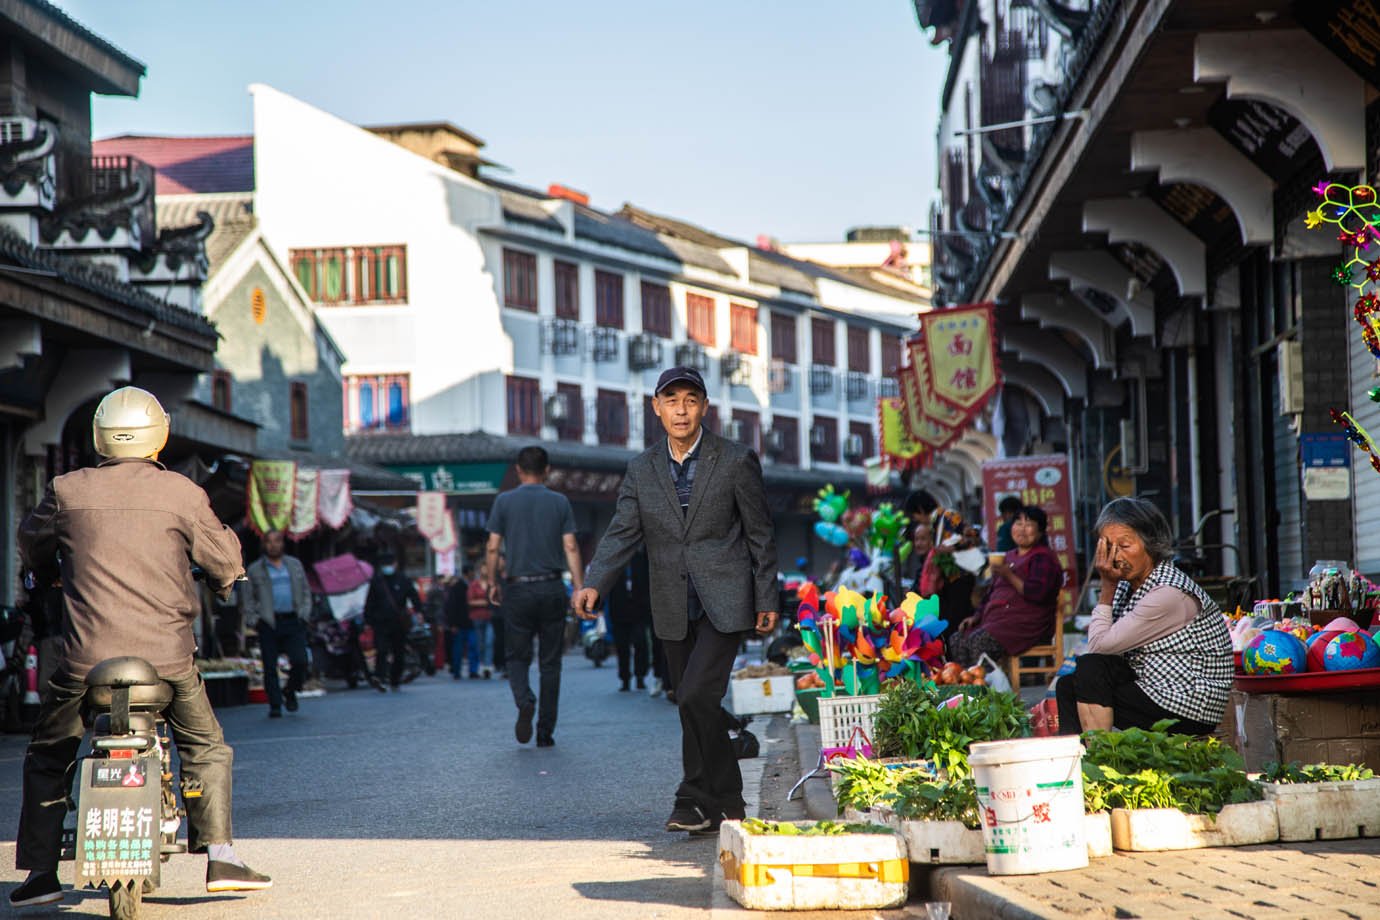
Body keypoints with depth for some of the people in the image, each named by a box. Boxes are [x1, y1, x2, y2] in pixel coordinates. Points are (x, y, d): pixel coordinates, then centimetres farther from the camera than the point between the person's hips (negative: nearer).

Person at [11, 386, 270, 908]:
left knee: (48, 756, 18)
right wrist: (225, 580, 31)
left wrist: (47, 575, 41)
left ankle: (41, 873, 15)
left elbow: (31, 545, 19)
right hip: (166, 655, 0)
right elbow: (224, 560, 7)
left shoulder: (67, 491, 1)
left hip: (85, 655, 0)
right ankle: (221, 858, 9)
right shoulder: (183, 494, -2)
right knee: (205, 748, 18)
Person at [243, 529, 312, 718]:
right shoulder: (255, 570, 8)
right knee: (270, 667, -3)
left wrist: (304, 614, 6)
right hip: (268, 623, -1)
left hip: (293, 622, 1)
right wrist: (254, 620, -3)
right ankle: (275, 705, 5)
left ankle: (290, 692, 15)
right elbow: (248, 598, 9)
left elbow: (306, 592, 19)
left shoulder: (295, 565, 15)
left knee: (300, 661, -11)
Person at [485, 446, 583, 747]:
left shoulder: (504, 501, 0)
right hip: (552, 589, 1)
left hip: (518, 589, -1)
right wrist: (580, 589, -2)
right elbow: (571, 547, -3)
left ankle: (525, 701, -20)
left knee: (517, 657, 10)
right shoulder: (560, 502, 3)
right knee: (550, 663, 8)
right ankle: (546, 732, 7)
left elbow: (493, 547, -2)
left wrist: (493, 583, 10)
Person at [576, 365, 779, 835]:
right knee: (694, 707, 7)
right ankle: (726, 803, 17)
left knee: (696, 696, -18)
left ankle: (698, 799, -8)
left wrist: (767, 599, 2)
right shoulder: (641, 469, 7)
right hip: (674, 610, 5)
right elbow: (622, 532, 1)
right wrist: (595, 584, -16)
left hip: (723, 601, -4)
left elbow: (760, 533, 3)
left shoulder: (736, 461, -2)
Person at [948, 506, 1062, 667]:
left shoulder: (1043, 557, 0)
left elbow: (1038, 594, -15)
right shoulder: (1009, 557, 26)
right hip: (996, 619, 8)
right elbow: (991, 593, 29)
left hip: (1027, 624, -8)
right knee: (956, 640, -15)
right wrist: (976, 617, 14)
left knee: (979, 641, -32)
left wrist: (1010, 576, -20)